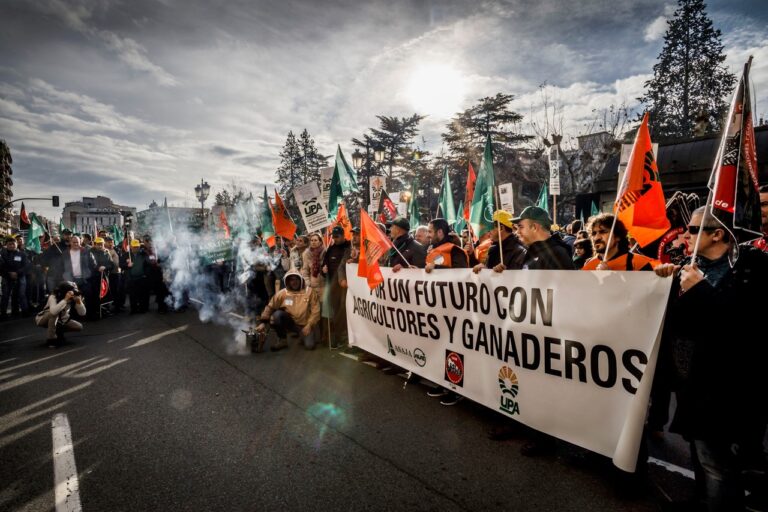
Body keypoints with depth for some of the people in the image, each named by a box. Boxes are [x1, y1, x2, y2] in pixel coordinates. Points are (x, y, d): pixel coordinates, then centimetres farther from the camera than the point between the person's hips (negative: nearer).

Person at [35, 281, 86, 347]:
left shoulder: (73, 299, -18)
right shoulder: (53, 297, -30)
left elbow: (82, 313, -22)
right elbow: (53, 311, -51)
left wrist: (79, 302, -35)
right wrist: (65, 300, -53)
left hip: (60, 320, 4)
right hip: (42, 319, -4)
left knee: (79, 327, -12)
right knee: (54, 313, -37)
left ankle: (58, 331, 12)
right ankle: (51, 338, -23)